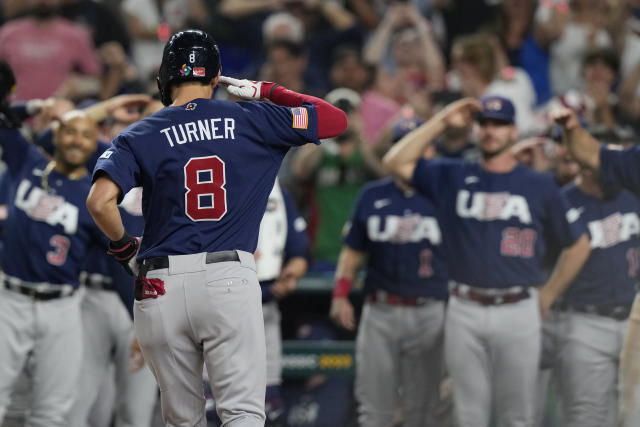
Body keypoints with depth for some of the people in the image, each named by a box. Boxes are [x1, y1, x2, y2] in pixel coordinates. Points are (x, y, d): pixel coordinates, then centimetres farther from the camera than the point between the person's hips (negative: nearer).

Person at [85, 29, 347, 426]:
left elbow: (100, 201, -10)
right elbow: (336, 119, 15)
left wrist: (123, 246, 9)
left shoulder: (140, 136, 5)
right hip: (231, 281, -1)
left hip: (161, 287, 1)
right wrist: (270, 92, 23)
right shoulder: (252, 121, 7)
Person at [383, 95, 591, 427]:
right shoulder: (452, 177, 9)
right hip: (465, 312, 1)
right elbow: (396, 162, -2)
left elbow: (577, 244, 15)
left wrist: (548, 296, 10)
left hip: (518, 312, -1)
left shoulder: (539, 186, 7)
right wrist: (441, 121, -4)